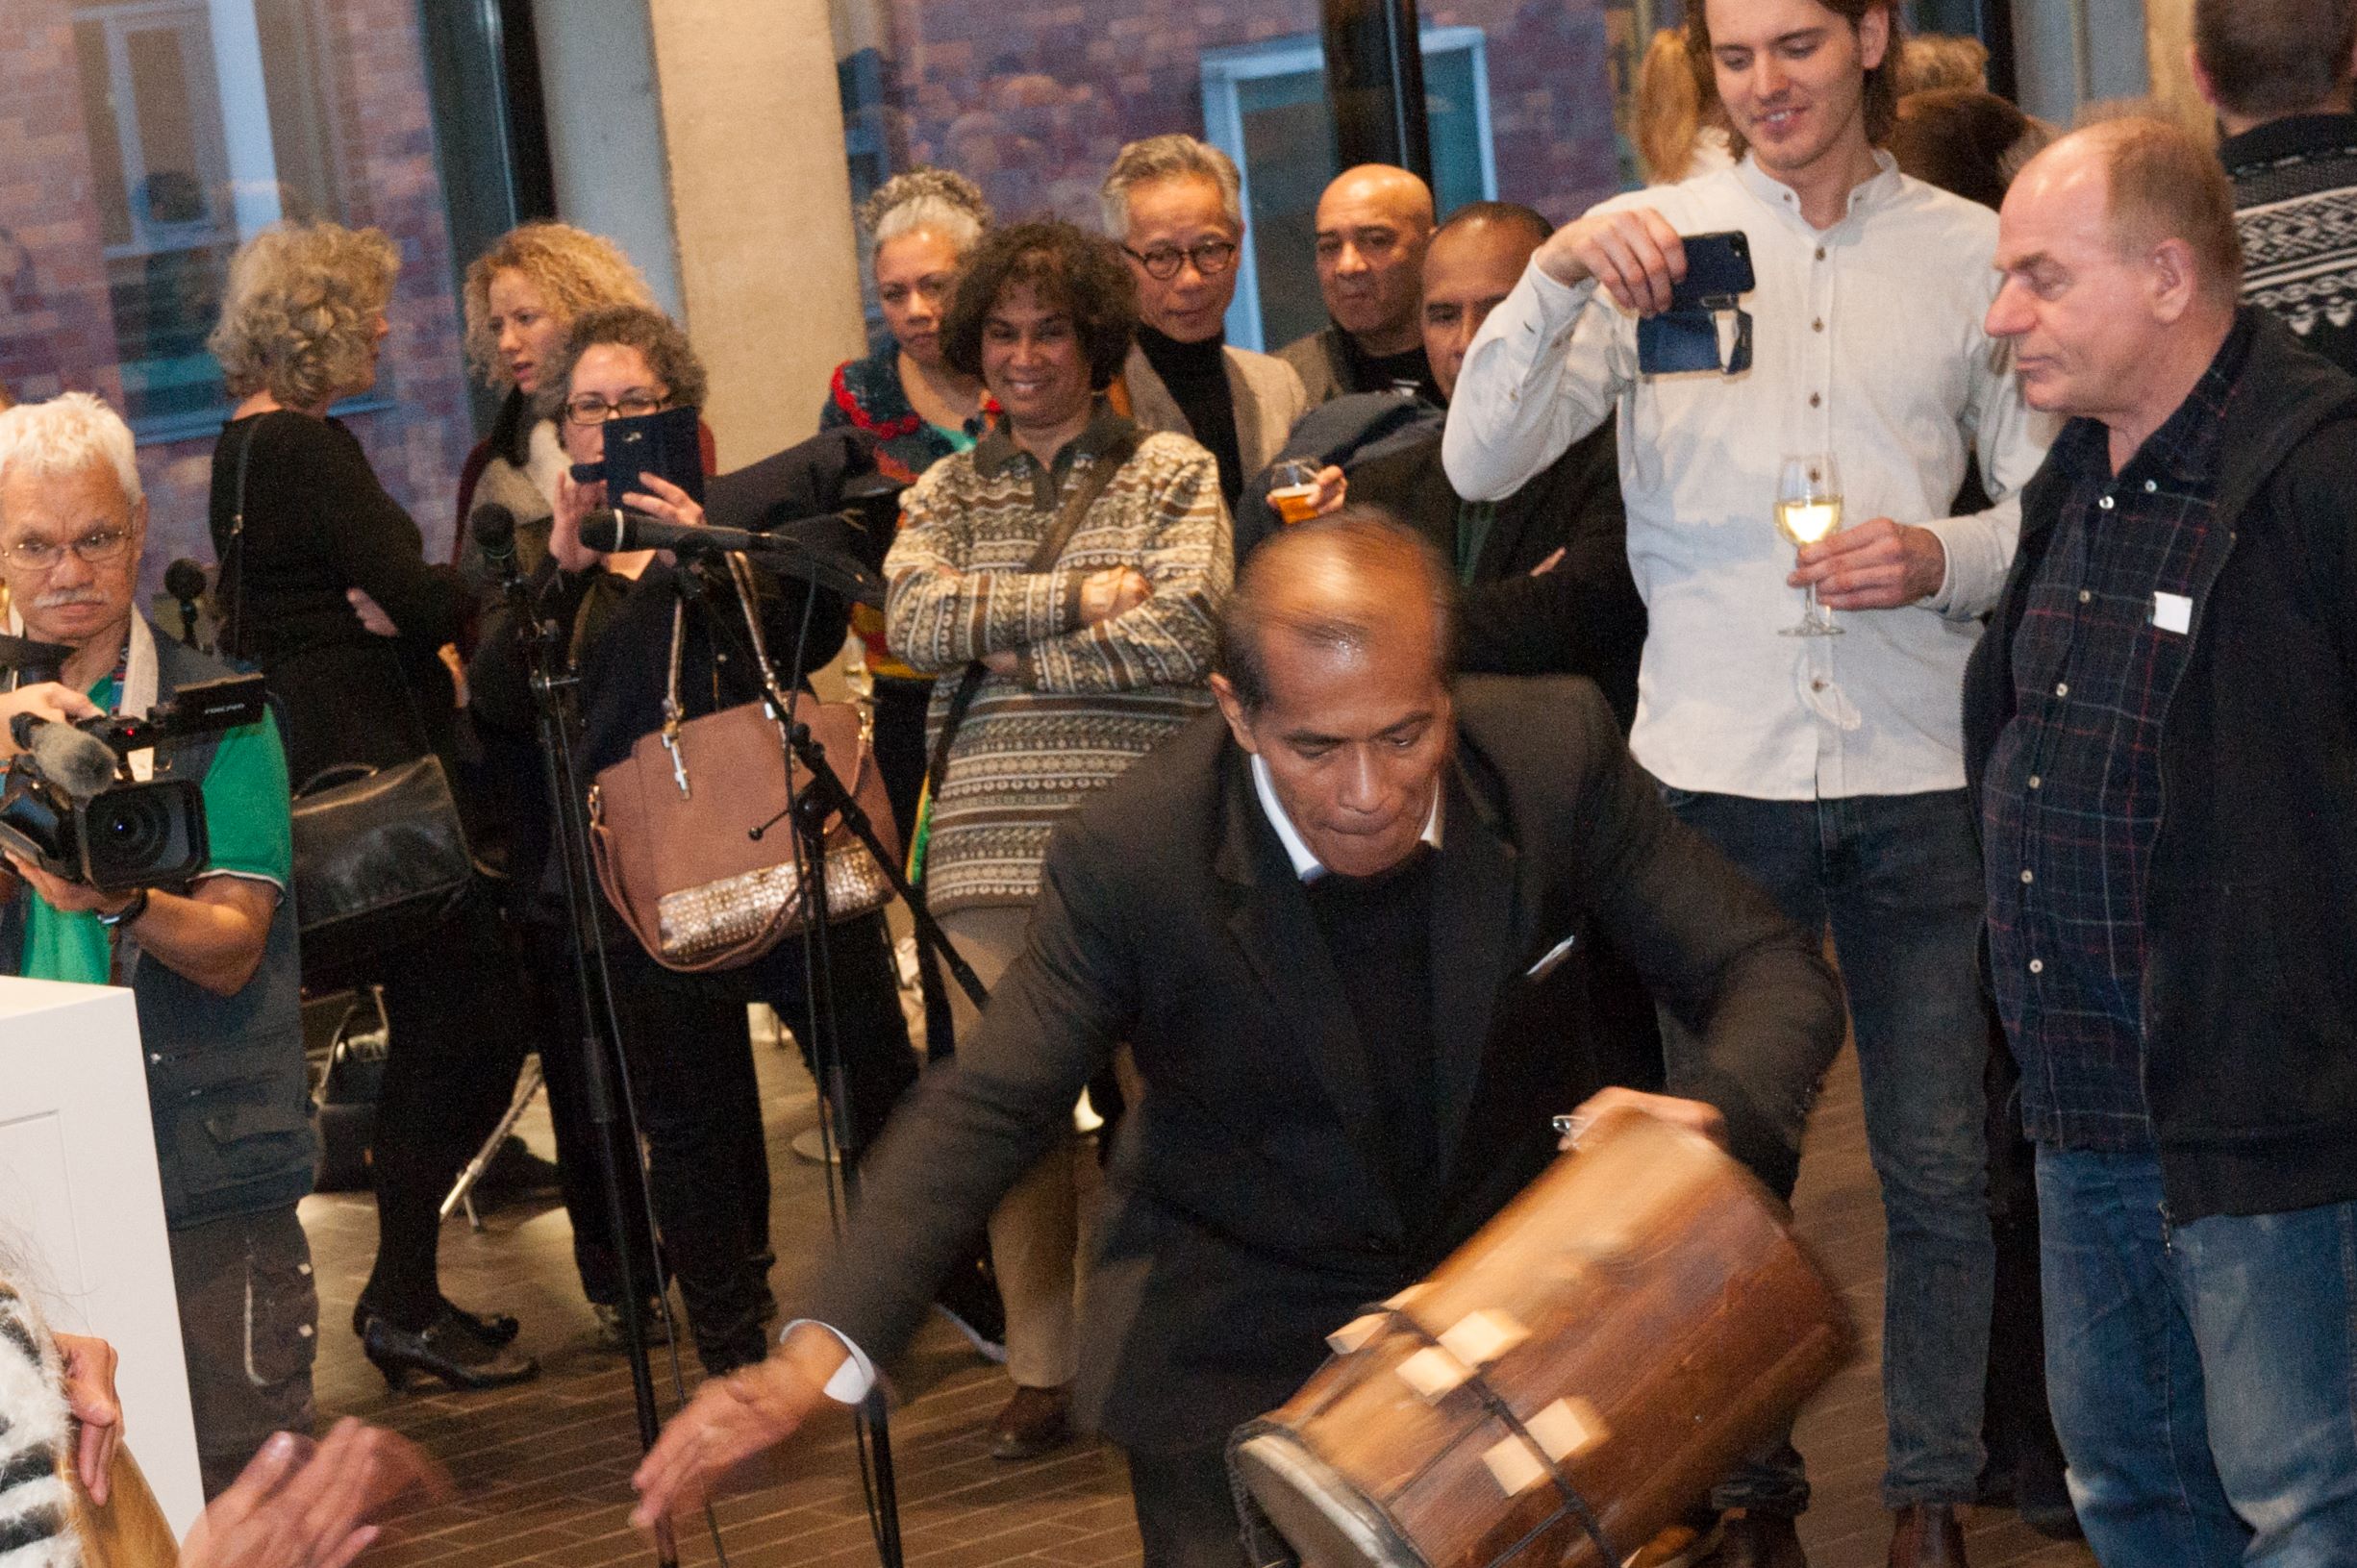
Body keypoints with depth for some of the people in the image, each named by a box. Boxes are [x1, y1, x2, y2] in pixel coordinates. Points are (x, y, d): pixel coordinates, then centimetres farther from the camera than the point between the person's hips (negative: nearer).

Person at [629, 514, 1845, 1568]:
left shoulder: (1557, 752, -17)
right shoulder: (1130, 860, -23)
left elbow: (1769, 972, -10)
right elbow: (982, 1110, -18)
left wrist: (1719, 1117, -33)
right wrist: (821, 1348, -32)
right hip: (1238, 1355, -2)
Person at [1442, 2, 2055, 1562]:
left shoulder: (1970, 250, 6)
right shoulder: (1656, 239, 4)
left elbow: (2049, 495, 10)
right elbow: (1480, 463, -5)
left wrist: (1947, 558, -11)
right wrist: (1558, 275, -20)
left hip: (1917, 771, 0)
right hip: (1717, 768, 0)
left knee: (1939, 1162, 6)